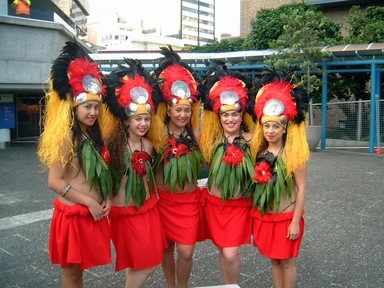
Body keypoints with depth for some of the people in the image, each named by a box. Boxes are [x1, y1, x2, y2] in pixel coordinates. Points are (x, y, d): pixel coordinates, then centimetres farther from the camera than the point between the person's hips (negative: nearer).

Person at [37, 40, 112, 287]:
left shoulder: (94, 135, 8)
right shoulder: (65, 137, -15)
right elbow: (54, 182, -19)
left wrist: (105, 199, 0)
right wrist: (90, 202, -17)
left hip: (93, 214, 7)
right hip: (73, 214, -7)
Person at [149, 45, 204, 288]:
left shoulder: (194, 134, -4)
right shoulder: (159, 134, -7)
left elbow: (205, 161, 0)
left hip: (189, 201, 0)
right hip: (164, 199, 0)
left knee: (186, 252, 0)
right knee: (167, 247, 14)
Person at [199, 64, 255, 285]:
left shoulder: (250, 140, -13)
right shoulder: (213, 139, -3)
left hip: (240, 205, -3)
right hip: (214, 203, 3)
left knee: (231, 253, -4)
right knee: (223, 250, 15)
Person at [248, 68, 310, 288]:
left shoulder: (294, 153, -15)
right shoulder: (259, 151, 1)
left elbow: (301, 189, -14)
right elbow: (255, 184, 8)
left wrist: (295, 221, -14)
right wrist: (254, 213, 7)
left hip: (286, 217, -5)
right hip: (264, 216, 5)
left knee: (286, 261, 10)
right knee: (273, 259, 18)